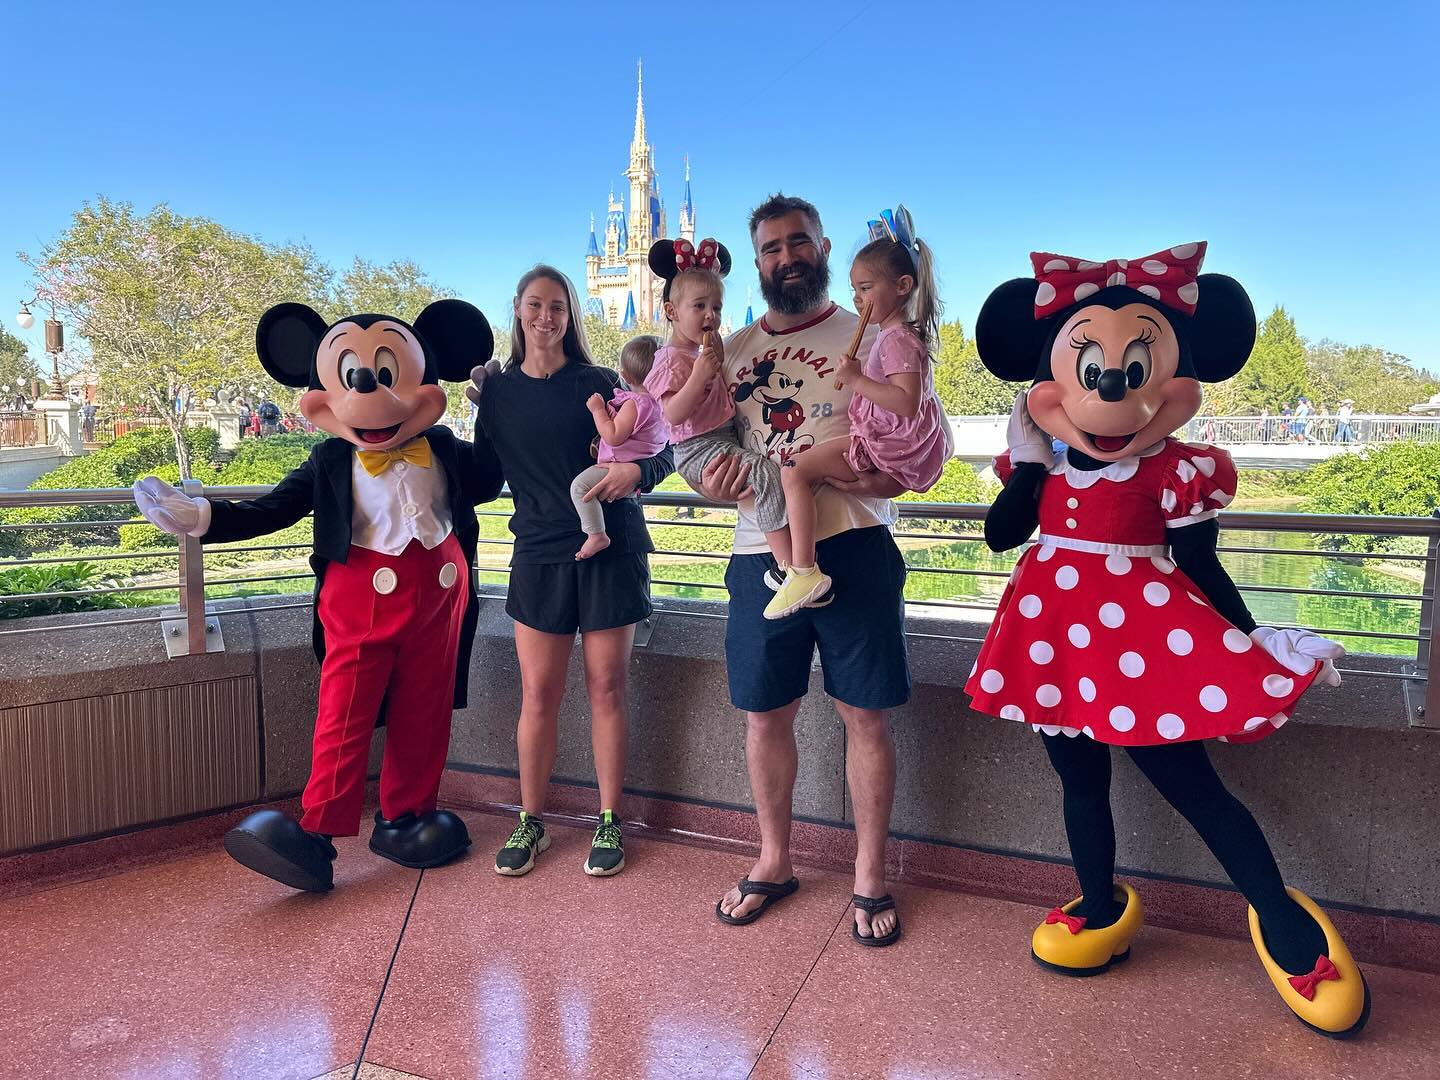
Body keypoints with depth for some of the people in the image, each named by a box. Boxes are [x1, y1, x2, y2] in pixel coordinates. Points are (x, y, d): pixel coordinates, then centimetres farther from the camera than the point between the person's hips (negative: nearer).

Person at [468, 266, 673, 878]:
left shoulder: (596, 383, 1)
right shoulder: (495, 389, 7)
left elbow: (663, 452, 0)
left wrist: (637, 471, -21)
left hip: (611, 551, -1)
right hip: (539, 556, 2)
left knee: (606, 688, 4)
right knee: (538, 693, 3)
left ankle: (609, 822, 17)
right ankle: (530, 821, 20)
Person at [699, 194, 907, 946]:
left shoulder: (867, 338, 2)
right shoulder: (733, 351, 13)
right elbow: (708, 455, 15)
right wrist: (716, 483, -9)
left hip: (853, 549, -3)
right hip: (762, 554, 4)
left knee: (864, 714, 3)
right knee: (765, 714, 11)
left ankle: (869, 877, 21)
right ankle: (774, 862, 31)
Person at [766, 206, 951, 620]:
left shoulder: (897, 338, -15)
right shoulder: (898, 334, 18)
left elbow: (907, 402, -29)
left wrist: (857, 380, -27)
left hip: (884, 447, -12)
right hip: (883, 442, 12)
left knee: (794, 470, -19)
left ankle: (804, 572, -24)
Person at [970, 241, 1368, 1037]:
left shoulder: (1177, 470, -11)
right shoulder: (1040, 459, 0)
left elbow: (1202, 569, -4)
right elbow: (999, 536, 0)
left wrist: (1254, 640, -5)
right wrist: (1027, 464, -10)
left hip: (1145, 641, -4)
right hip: (1059, 637, 5)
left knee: (1191, 786, 2)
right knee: (1080, 780, 16)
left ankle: (1282, 919, 23)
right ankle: (1103, 910, 35)